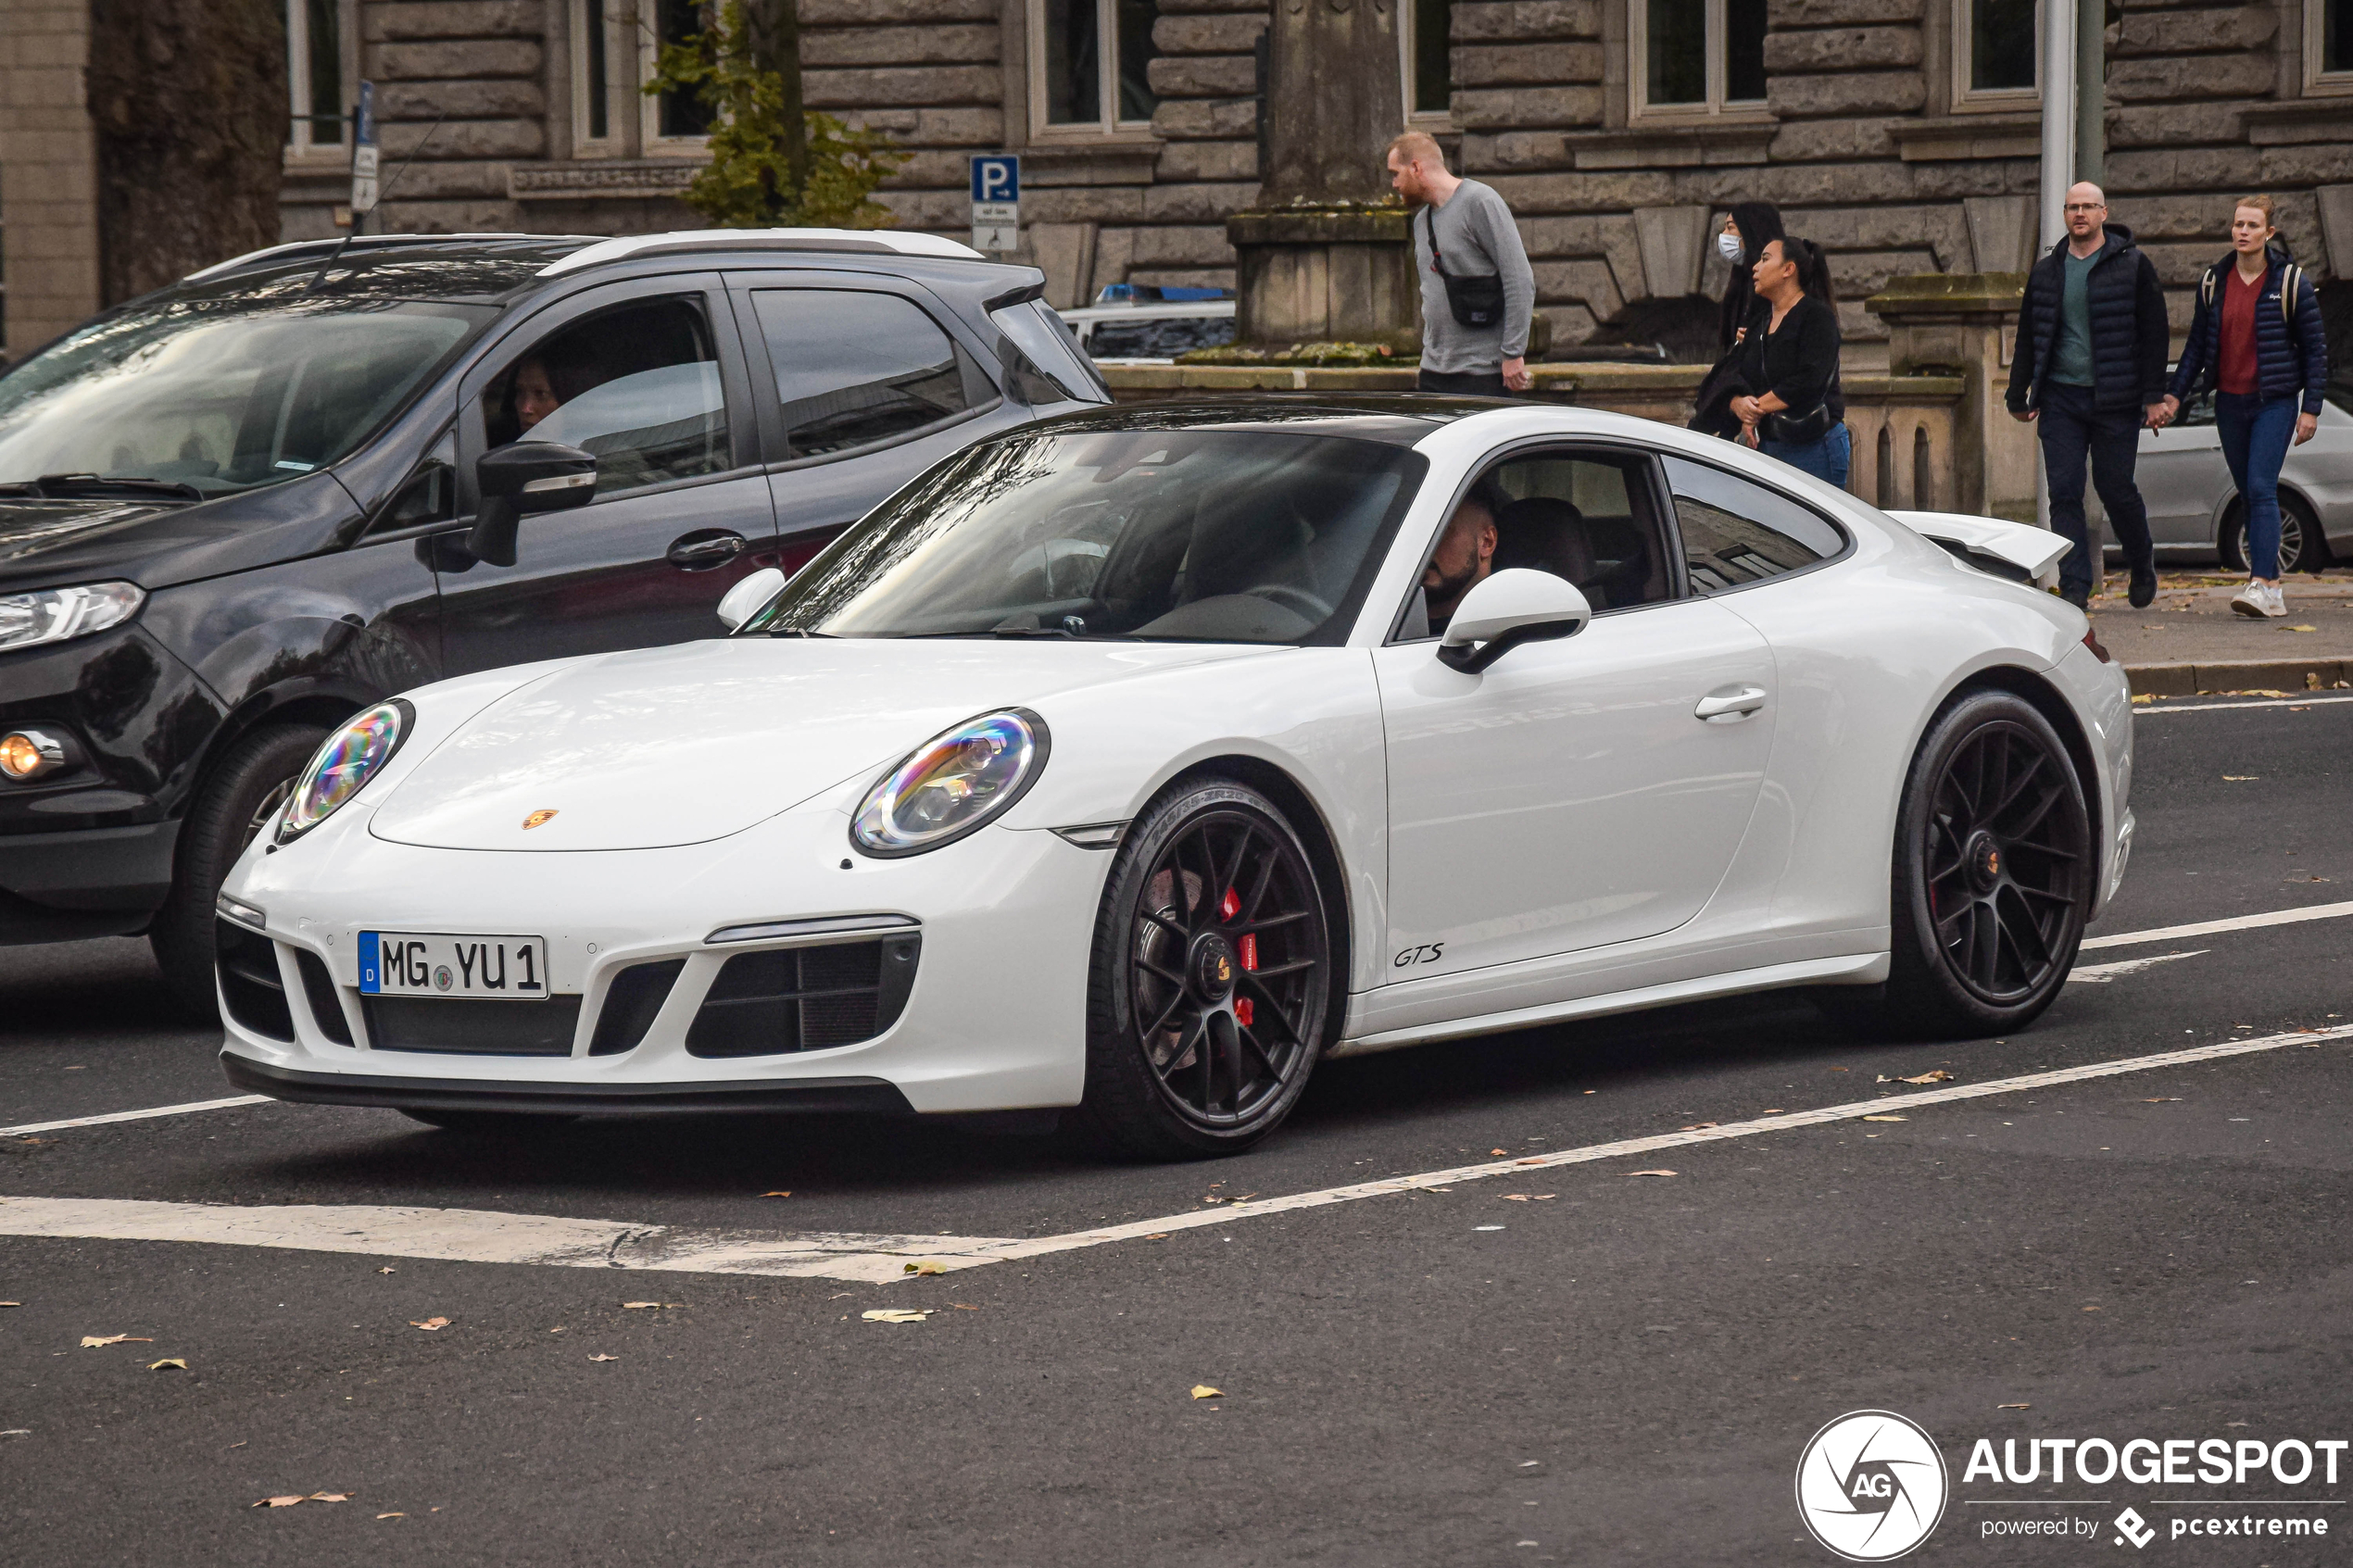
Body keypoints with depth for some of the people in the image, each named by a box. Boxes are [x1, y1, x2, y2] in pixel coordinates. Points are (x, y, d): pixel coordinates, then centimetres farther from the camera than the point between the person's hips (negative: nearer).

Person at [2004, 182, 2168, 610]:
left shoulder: (2132, 266, -1)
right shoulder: (2046, 271, 11)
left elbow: (2154, 333, -1)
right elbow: (2028, 337, 17)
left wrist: (2154, 396, -7)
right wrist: (2019, 395, 14)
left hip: (2115, 400, -3)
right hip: (2060, 398, 3)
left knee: (2116, 487, 2)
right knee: (2064, 492, -4)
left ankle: (2143, 567, 27)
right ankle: (2074, 587, -2)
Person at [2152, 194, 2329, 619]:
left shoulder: (2291, 282, -4)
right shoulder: (2213, 282, 6)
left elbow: (2315, 348, -1)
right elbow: (2197, 345, 13)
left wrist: (2310, 408, -6)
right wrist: (2174, 395, 4)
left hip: (2274, 402, -4)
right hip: (2230, 403, 4)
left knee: (2261, 489, -16)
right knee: (2250, 493, 6)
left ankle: (2262, 584, -22)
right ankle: (2272, 589, 12)